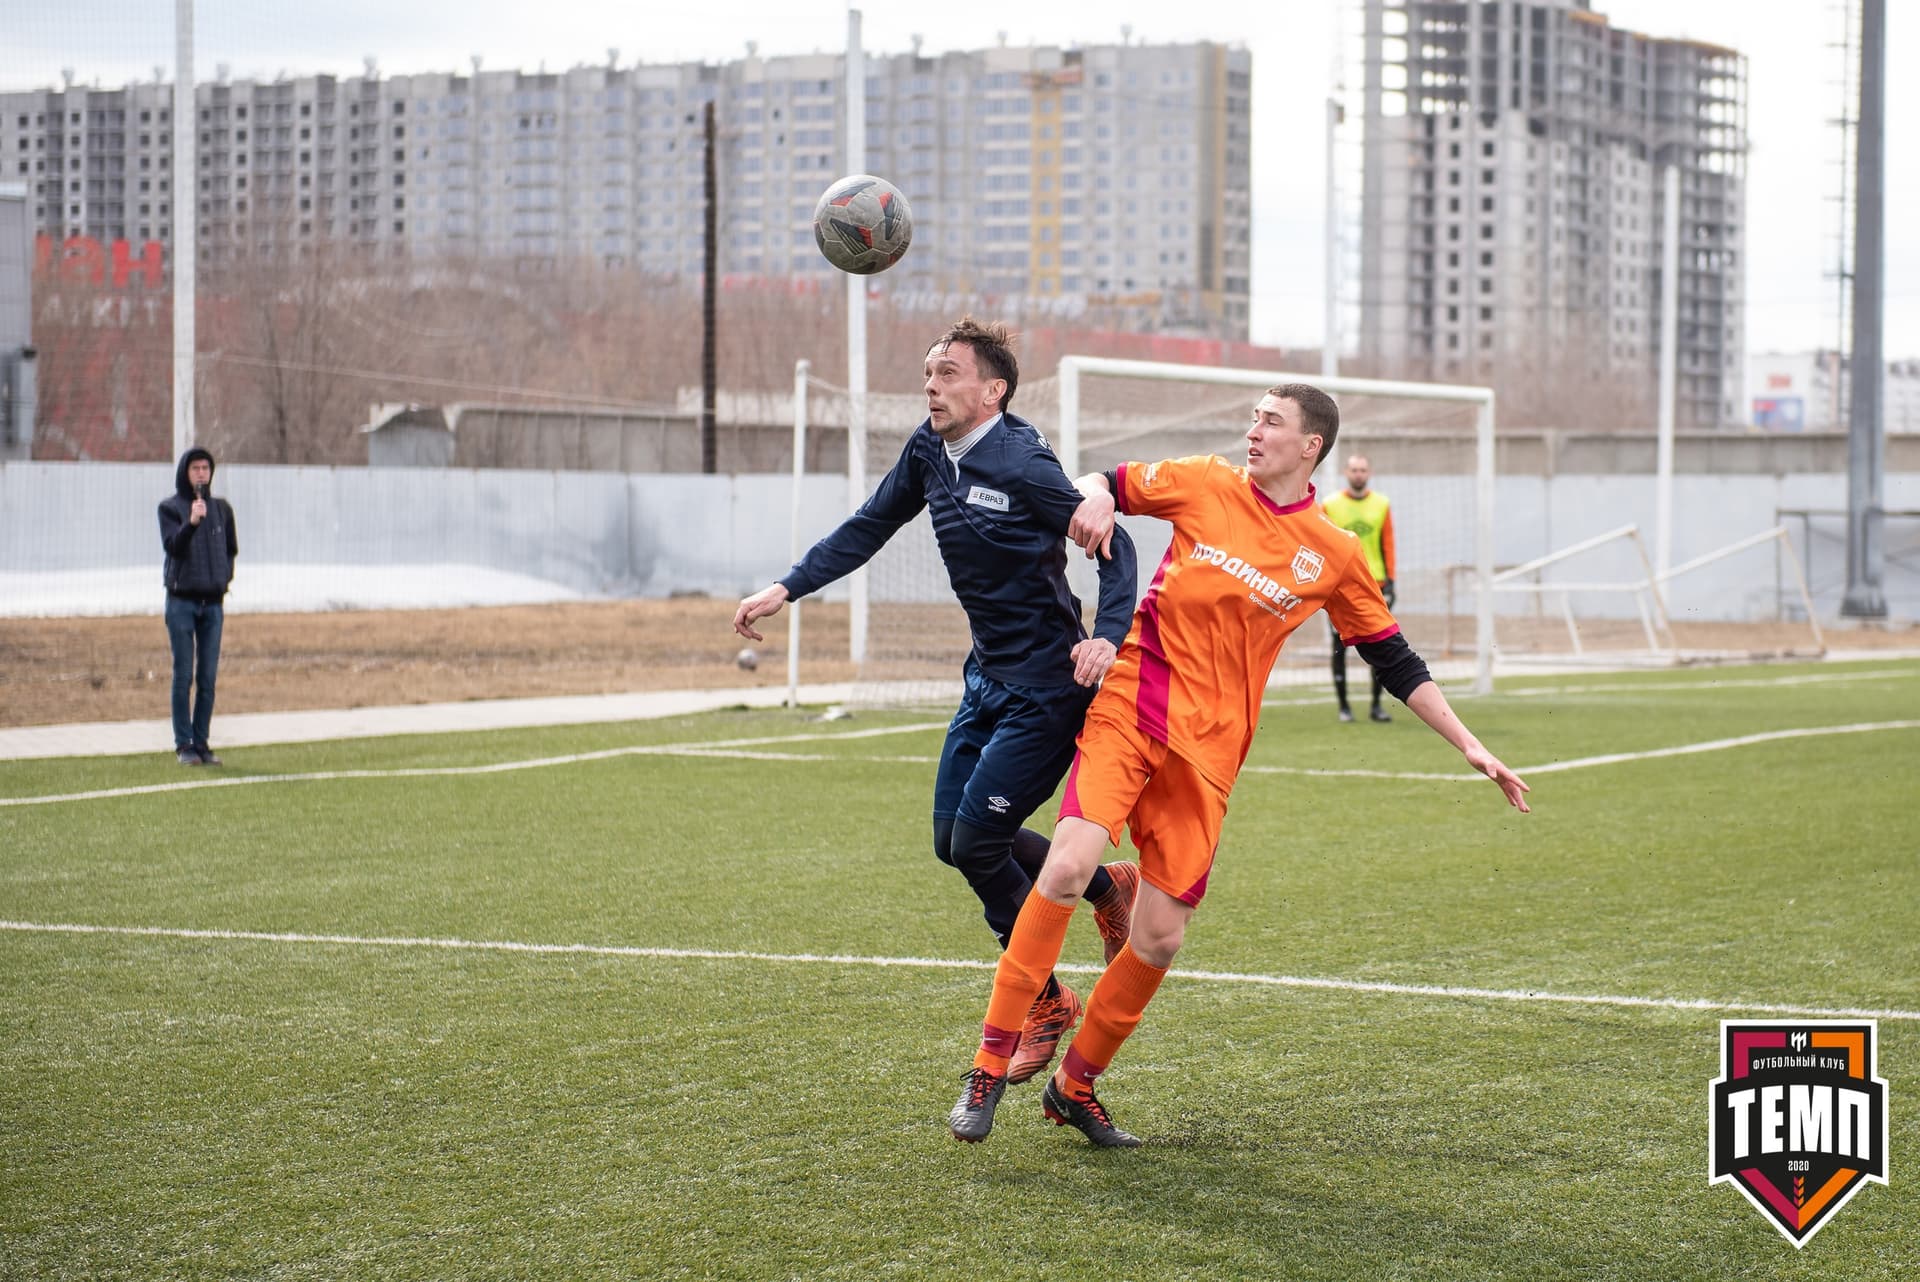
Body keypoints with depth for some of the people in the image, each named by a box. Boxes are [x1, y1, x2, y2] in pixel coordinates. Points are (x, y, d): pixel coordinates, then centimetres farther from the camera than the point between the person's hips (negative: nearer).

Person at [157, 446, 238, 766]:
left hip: (213, 603, 4)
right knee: (184, 676, -4)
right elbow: (172, 546, -16)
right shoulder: (170, 508, -1)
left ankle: (202, 742, 7)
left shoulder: (222, 509, 11)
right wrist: (191, 522, -30)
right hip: (181, 601, -3)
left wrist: (223, 583, 8)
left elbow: (231, 550, 20)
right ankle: (184, 744, -1)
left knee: (208, 678, 3)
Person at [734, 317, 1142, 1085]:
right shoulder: (928, 453, 2)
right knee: (954, 840, 10)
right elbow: (868, 529, 14)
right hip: (990, 677, 9)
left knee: (975, 842, -7)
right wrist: (786, 590, 7)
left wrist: (1107, 634, -32)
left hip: (1045, 685, -9)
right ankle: (1107, 886, 30)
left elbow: (1112, 545, -17)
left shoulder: (1022, 465, -20)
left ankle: (1041, 1002, 11)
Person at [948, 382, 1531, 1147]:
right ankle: (990, 1068, -13)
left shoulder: (1334, 556, 5)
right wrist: (1095, 502, -10)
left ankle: (1075, 1087, 21)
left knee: (1161, 938, -1)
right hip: (1129, 710, -2)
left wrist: (1468, 745, 9)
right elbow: (1107, 485, 15)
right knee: (1068, 867, -22)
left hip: (1208, 751, 2)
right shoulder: (1204, 486, 4)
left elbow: (1395, 662, 13)